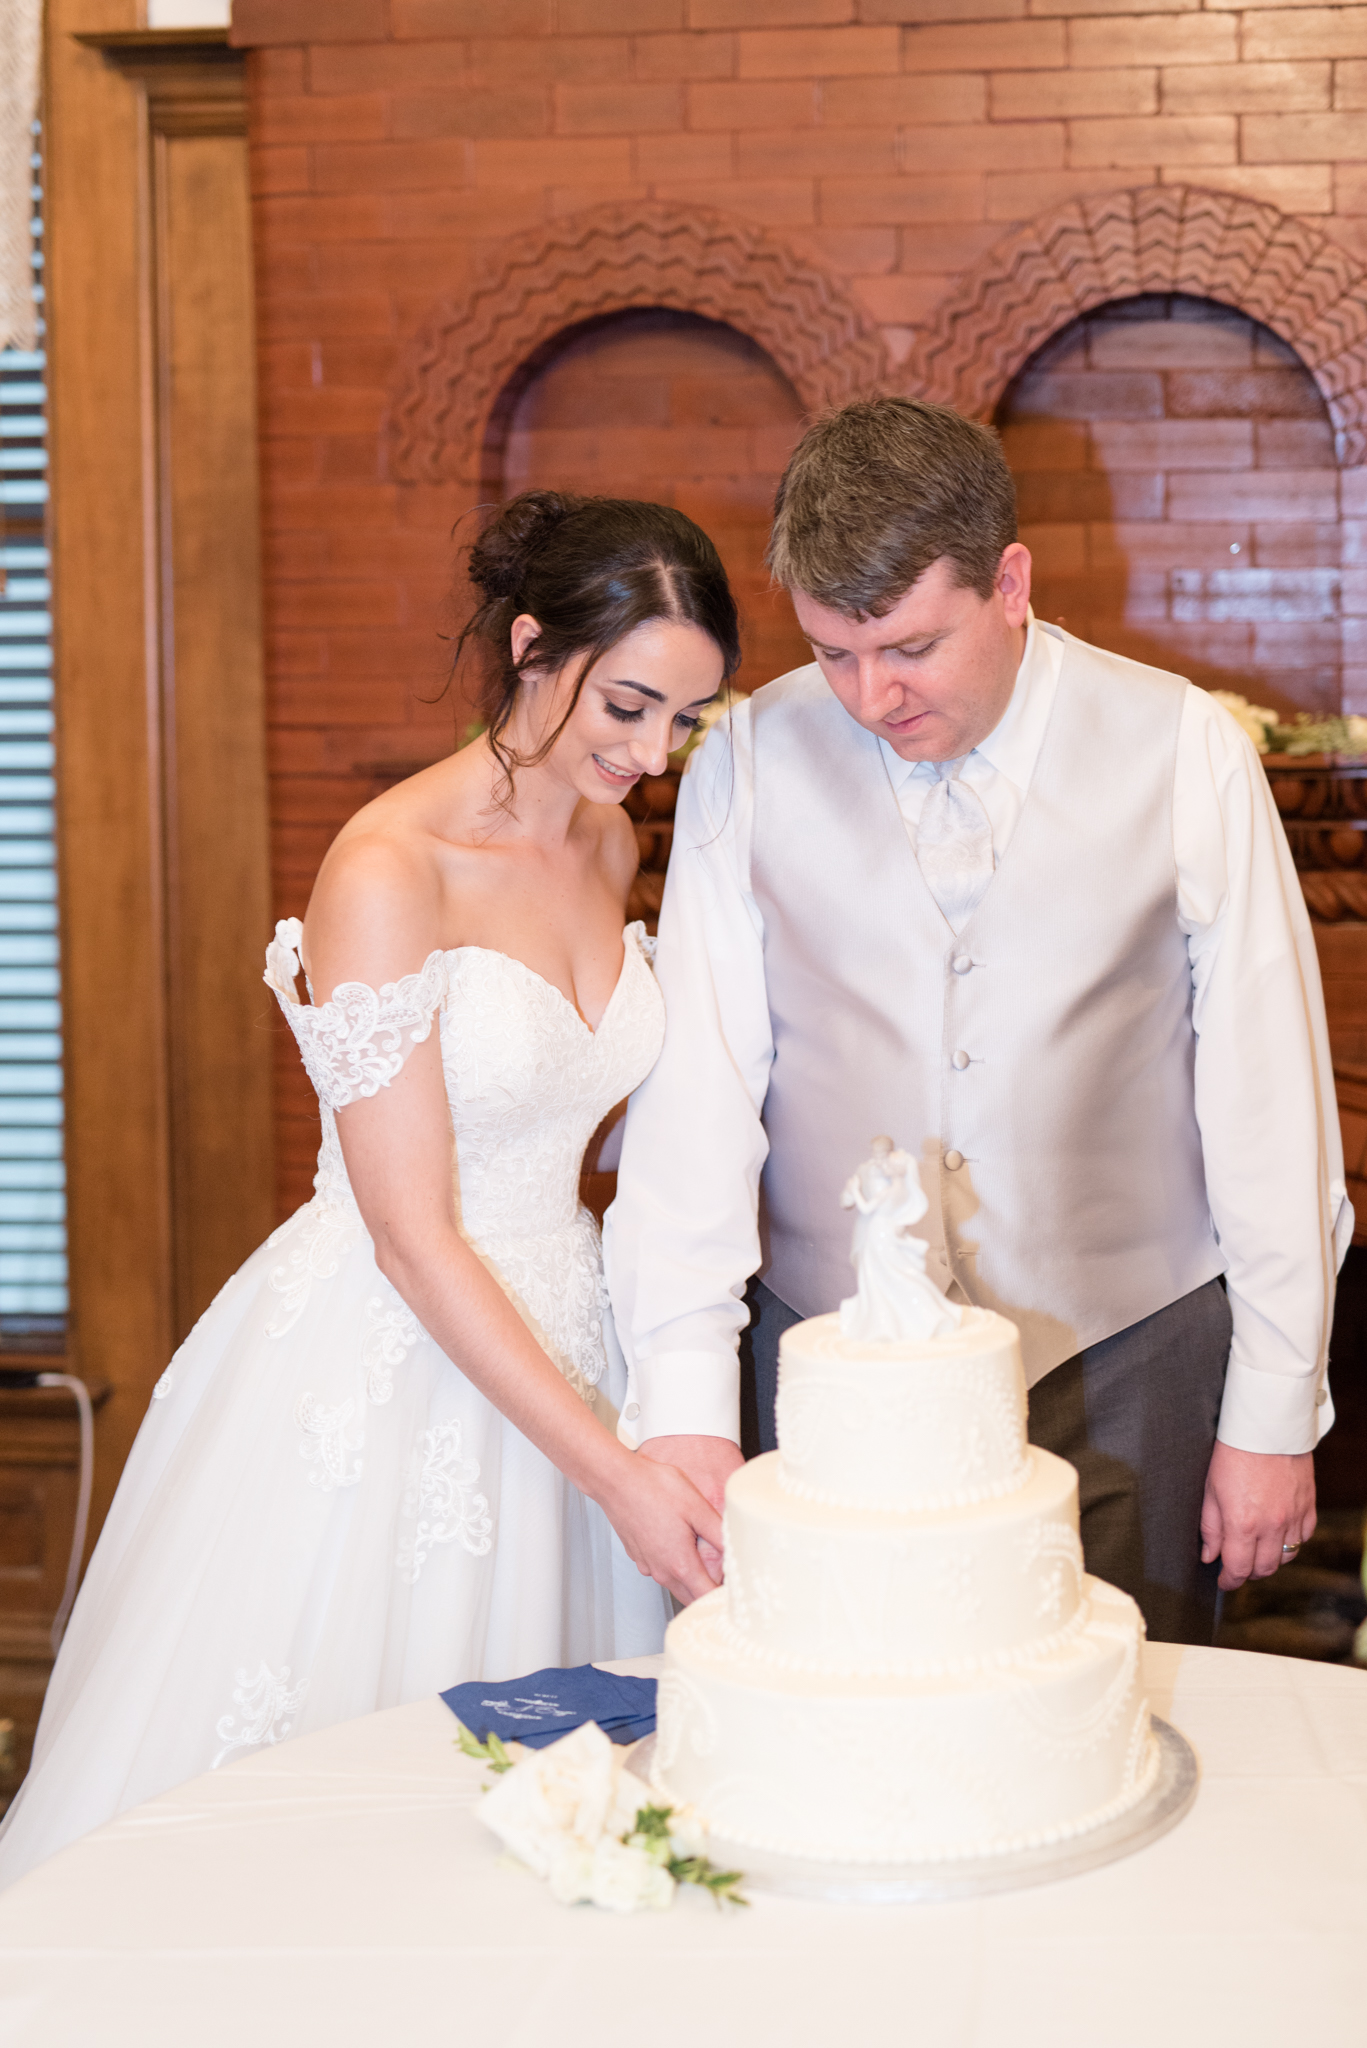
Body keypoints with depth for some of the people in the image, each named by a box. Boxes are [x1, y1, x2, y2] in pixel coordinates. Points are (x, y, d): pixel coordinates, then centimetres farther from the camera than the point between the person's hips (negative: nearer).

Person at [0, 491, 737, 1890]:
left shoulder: (612, 843, 4)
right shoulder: (387, 871, -19)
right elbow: (415, 1239, -19)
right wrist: (613, 1471, -19)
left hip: (549, 1335, 7)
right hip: (382, 1366, -6)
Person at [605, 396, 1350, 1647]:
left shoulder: (1184, 753, -5)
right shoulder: (750, 765, -2)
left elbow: (1269, 1096, -2)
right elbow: (695, 1082, -5)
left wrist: (1275, 1412, -1)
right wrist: (683, 1403, -12)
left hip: (1125, 1366, -1)